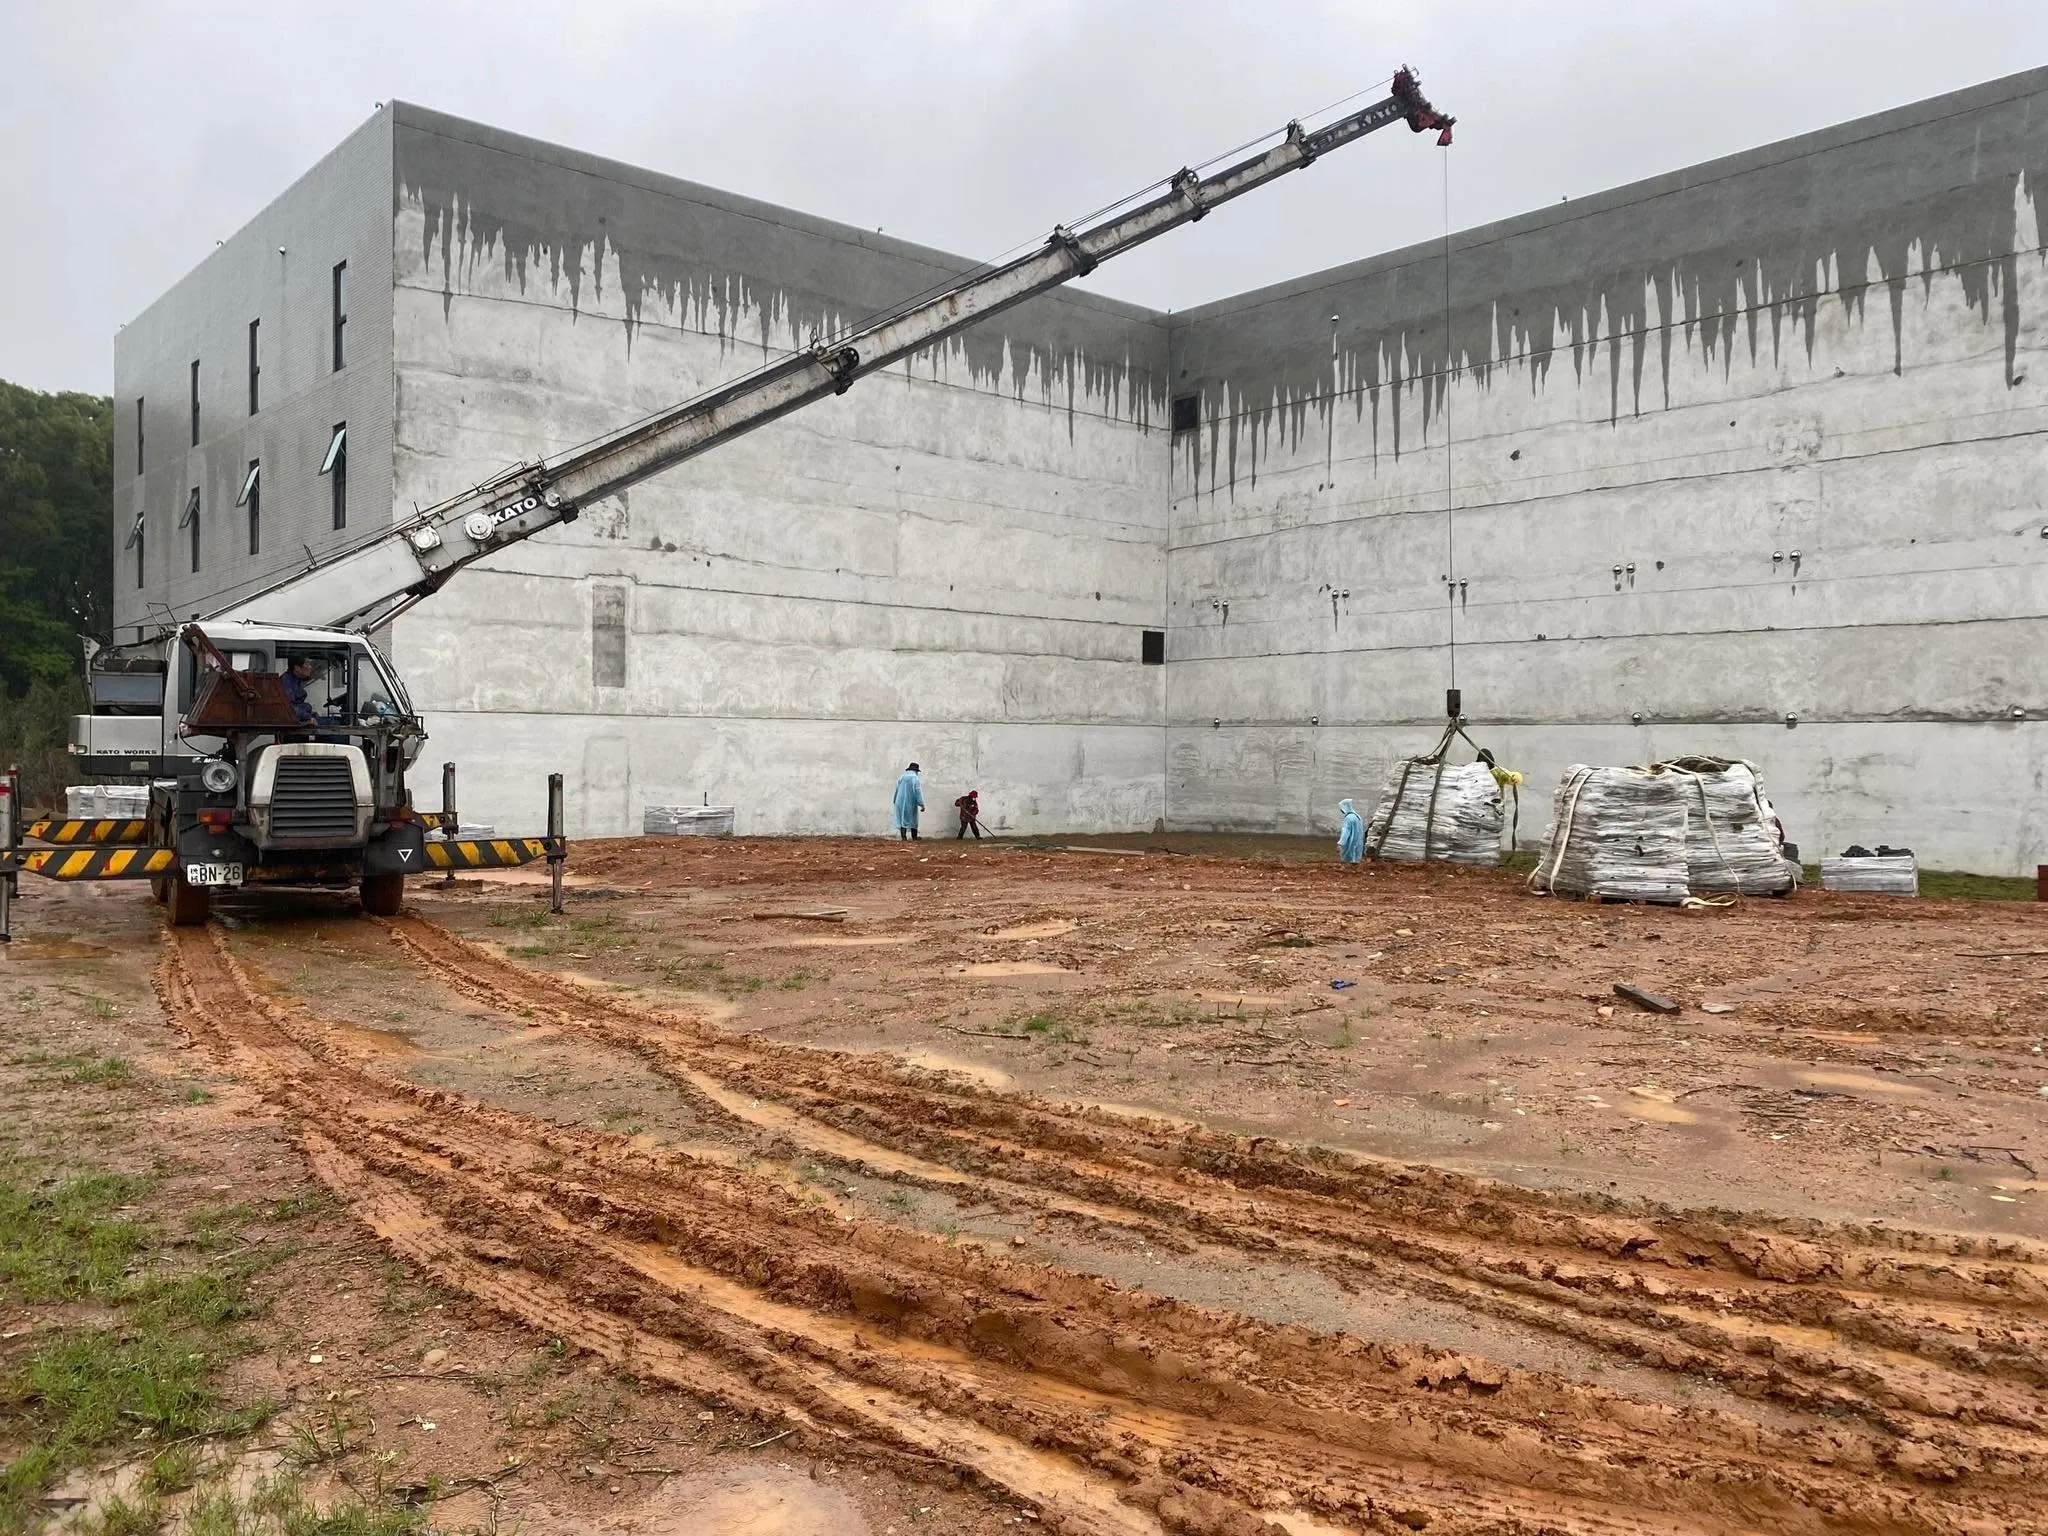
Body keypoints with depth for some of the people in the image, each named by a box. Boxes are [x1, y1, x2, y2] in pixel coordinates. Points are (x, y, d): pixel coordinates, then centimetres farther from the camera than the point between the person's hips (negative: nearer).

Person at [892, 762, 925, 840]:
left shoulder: (901, 778, 6)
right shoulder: (915, 778, -9)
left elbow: (897, 790, 12)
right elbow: (918, 792, -15)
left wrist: (895, 801, 21)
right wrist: (921, 804, -15)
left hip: (901, 801, 4)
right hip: (911, 802, -4)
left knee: (902, 819, 6)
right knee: (913, 819, 8)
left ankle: (904, 837, -2)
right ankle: (914, 837, 14)